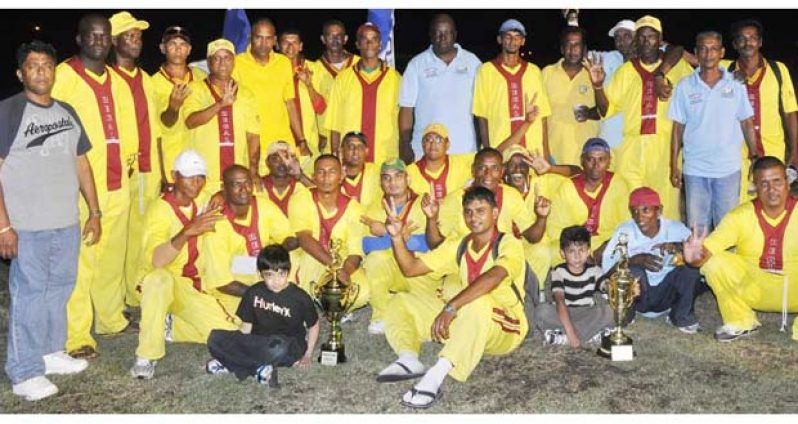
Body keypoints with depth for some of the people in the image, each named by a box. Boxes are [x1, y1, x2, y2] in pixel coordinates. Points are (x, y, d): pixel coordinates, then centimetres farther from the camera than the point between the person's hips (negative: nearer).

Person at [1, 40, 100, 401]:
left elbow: (81, 163, 17)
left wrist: (95, 212, 14)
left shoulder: (67, 112, 12)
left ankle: (51, 353, 31)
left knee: (59, 290, 15)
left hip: (67, 222, 6)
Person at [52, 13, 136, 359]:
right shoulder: (63, 75, -4)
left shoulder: (117, 80, 16)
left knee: (113, 256, 13)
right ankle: (76, 336, 3)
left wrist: (128, 157, 10)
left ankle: (111, 318, 28)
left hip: (117, 183, 6)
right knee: (80, 260, -4)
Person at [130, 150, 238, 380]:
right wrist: (188, 231, -47)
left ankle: (169, 327, 11)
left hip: (193, 287, 6)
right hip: (158, 284, -6)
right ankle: (146, 357, -29)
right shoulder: (159, 210, -19)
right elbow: (156, 260, -35)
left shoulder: (202, 201, 0)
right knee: (161, 279, -42)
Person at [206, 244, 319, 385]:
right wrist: (237, 349, -6)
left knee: (278, 348, -43)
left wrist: (307, 355, -1)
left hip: (289, 347, -4)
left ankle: (229, 364, -23)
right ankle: (258, 369, -25)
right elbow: (246, 326, 6)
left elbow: (313, 325, 3)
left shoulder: (300, 298, -9)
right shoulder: (253, 293, -1)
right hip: (258, 343, 4)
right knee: (215, 338, -20)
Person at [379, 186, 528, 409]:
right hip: (464, 321, 7)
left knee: (479, 303, -40)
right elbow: (410, 268, 9)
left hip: (506, 328, -7)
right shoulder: (458, 246, 8)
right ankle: (408, 359, -27)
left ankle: (436, 376, -48)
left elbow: (492, 277, -33)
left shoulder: (509, 245, -12)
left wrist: (450, 308, -42)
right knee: (402, 302, 1)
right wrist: (397, 237, -8)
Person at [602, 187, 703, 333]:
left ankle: (682, 316, 1)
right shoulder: (625, 230, -15)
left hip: (667, 295, 2)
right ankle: (624, 315, -3)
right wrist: (637, 259, -38)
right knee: (632, 270, -32)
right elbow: (607, 267, -23)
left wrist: (679, 247, -37)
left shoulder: (675, 228, -10)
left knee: (691, 266, -22)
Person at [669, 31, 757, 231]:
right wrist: (674, 166, 2)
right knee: (697, 228, 7)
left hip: (729, 169, 0)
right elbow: (678, 128, 5)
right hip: (695, 169, 0)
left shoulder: (736, 84, 3)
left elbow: (747, 124, 7)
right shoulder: (684, 86, 2)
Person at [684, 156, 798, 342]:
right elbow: (707, 249, -18)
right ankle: (741, 322, 0)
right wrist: (696, 256, -43)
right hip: (753, 290, 2)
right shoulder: (741, 216, -10)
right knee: (715, 263, -23)